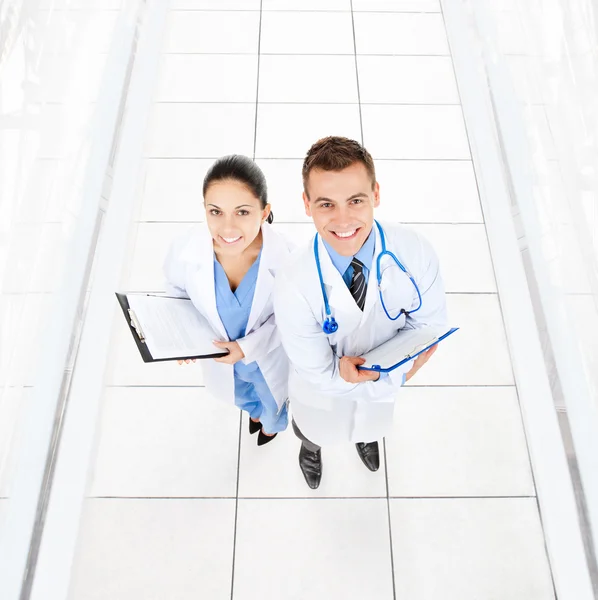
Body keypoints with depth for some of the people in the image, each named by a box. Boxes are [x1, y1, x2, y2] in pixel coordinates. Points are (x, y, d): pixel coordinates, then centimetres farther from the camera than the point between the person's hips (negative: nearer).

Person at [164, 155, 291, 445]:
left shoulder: (286, 258, -37)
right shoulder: (185, 250, -31)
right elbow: (178, 291, -6)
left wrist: (248, 347, -26)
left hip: (270, 357, -2)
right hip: (219, 355, 3)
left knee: (272, 402, 32)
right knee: (240, 397, 36)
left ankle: (272, 423, 71)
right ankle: (254, 411, 75)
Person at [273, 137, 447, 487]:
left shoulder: (415, 253, -34)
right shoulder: (294, 286, -40)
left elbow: (431, 327, -17)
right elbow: (320, 376, -28)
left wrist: (382, 372, -30)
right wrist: (391, 379, -31)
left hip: (385, 385, 3)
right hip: (324, 393, -2)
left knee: (373, 426, 40)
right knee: (316, 432, 35)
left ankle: (367, 437, 79)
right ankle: (311, 447, 74)